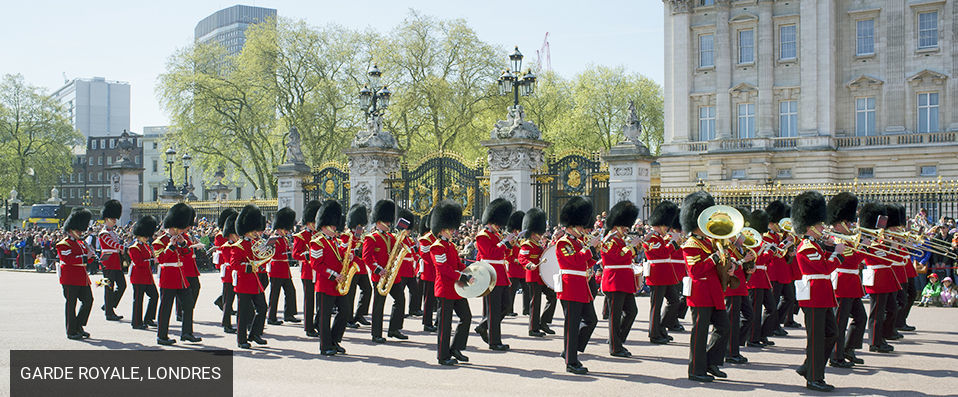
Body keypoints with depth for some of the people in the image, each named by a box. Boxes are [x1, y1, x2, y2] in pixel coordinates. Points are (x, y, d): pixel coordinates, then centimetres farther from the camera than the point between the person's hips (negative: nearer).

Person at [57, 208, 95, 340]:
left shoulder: (80, 243, 18)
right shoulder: (63, 244, -9)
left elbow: (87, 259, 22)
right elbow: (69, 260, -22)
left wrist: (90, 255, 0)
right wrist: (85, 257, -22)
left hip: (82, 278, 8)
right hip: (70, 279, -8)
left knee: (88, 300, 7)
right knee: (71, 304, -2)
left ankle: (79, 326, 19)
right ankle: (71, 332, 4)